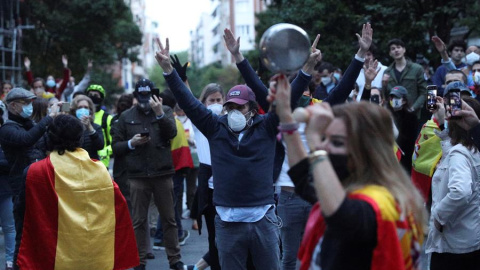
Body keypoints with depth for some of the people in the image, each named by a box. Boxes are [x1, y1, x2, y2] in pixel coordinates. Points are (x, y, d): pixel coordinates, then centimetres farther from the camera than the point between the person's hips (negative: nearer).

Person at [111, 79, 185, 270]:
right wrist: (131, 143, -11)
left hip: (163, 174, 0)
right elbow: (115, 146, 7)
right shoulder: (126, 116, 7)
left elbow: (172, 133, -12)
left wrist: (160, 114, -24)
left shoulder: (165, 111, 5)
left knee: (169, 218, 6)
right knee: (139, 220, 6)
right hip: (138, 176, 1)